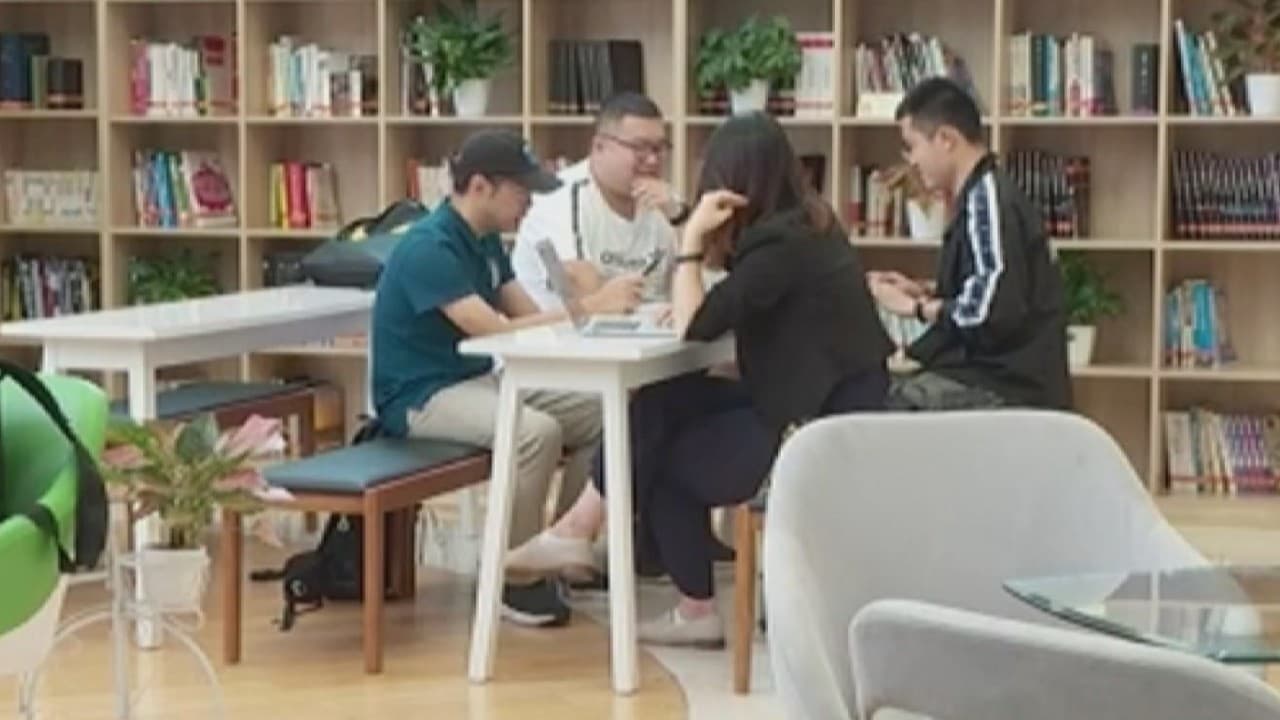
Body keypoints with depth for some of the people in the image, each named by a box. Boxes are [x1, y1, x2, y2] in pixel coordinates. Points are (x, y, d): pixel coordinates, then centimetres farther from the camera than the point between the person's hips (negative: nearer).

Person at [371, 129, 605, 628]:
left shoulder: (485, 241, 9)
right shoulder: (430, 247, -21)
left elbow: (528, 313, 4)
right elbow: (495, 330, -28)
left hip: (477, 379, 9)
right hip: (421, 396, -9)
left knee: (597, 414, -1)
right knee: (536, 431, -32)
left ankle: (565, 550, 10)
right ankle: (518, 580, -17)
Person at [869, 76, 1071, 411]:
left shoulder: (987, 199, -16)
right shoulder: (983, 195, 15)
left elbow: (990, 314, -24)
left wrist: (915, 307, -10)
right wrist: (923, 290, 12)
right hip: (991, 372, 10)